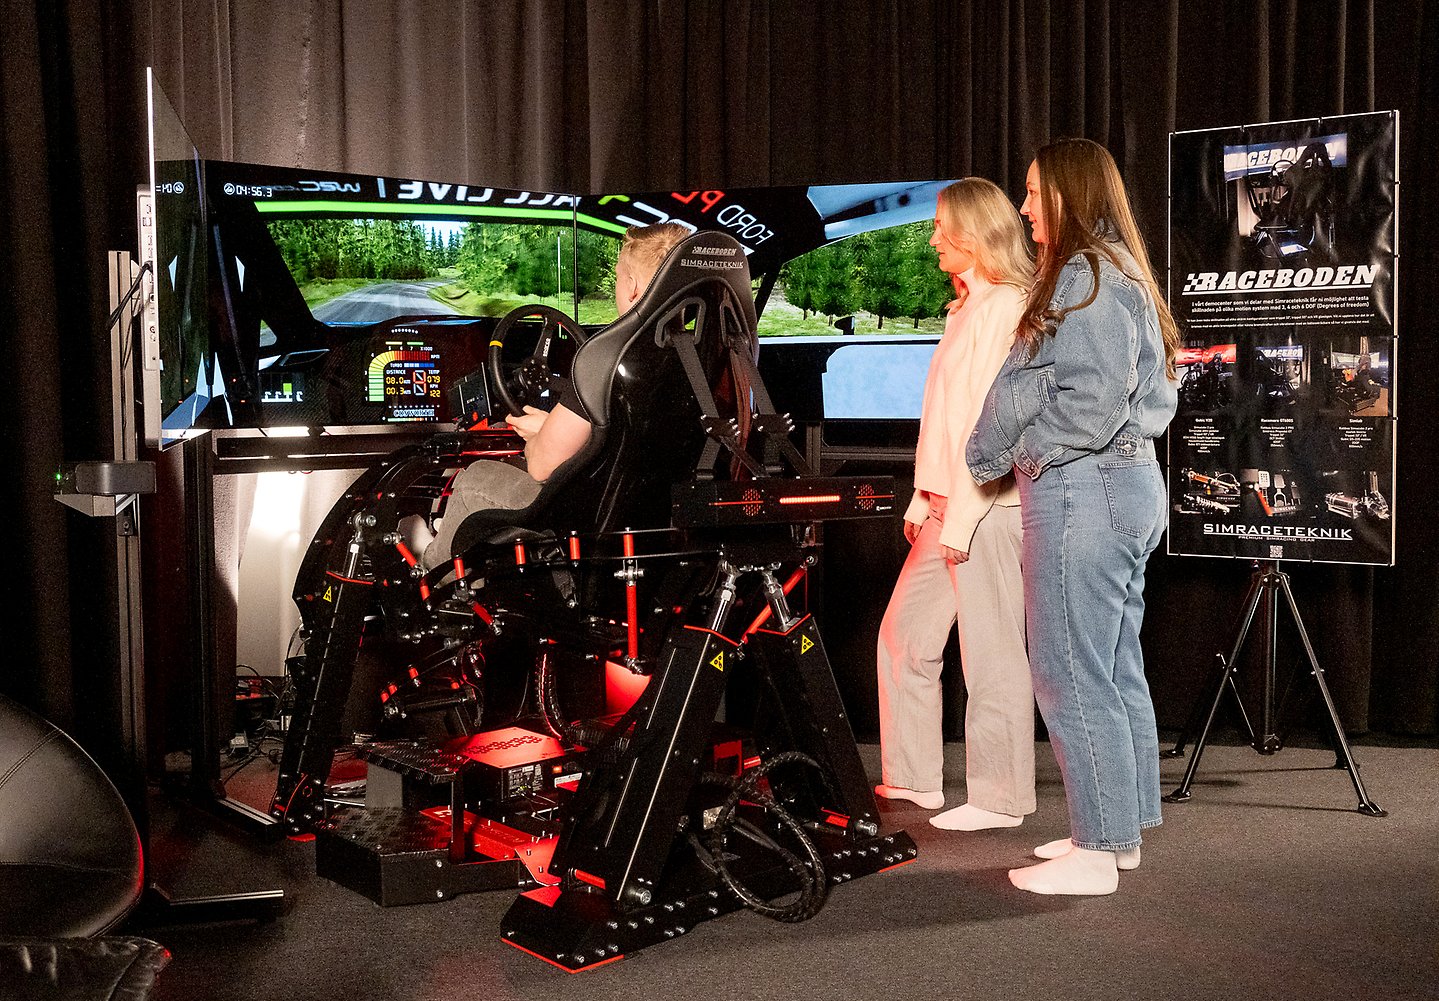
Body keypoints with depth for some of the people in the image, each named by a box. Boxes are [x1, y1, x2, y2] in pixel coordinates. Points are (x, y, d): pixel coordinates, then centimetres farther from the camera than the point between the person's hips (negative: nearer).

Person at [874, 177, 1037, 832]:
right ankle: (913, 780, 24)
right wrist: (924, 500, 17)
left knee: (990, 654, -3)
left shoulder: (1005, 305, -11)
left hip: (984, 506, -10)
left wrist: (963, 516, -21)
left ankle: (1000, 799, 8)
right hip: (946, 505, 10)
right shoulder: (966, 307, 19)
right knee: (903, 635, 14)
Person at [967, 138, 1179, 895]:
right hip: (1126, 485, 11)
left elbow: (1093, 400, -22)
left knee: (1071, 676, -6)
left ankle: (1097, 851, 1)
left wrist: (1016, 454, -8)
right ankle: (1119, 830, 24)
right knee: (1116, 670, 14)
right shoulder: (1116, 274, 19)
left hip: (1080, 490, -11)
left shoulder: (1086, 274, -12)